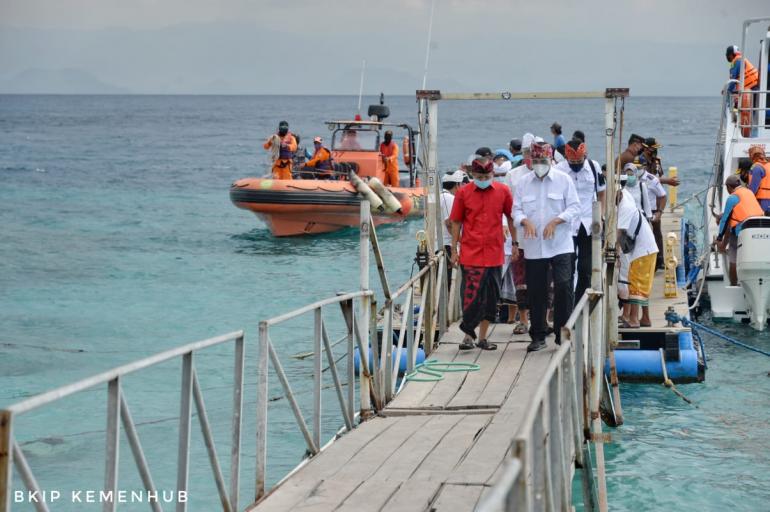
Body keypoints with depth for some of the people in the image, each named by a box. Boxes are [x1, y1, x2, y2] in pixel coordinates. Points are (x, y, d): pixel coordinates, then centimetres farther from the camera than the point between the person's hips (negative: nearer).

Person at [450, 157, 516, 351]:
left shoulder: (503, 191, 2)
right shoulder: (463, 193, -1)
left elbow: (511, 218, 12)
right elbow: (456, 222, 5)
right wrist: (454, 250, 3)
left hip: (494, 254, 2)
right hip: (471, 254, -2)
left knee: (491, 298, 8)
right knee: (471, 295, -7)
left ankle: (482, 338, 18)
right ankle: (468, 335, 5)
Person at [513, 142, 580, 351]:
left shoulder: (563, 180, 1)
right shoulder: (523, 182, 8)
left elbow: (574, 208, -2)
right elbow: (516, 210, 8)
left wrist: (555, 221, -16)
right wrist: (525, 221, -13)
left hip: (560, 245, -2)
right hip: (533, 247, 2)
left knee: (564, 287, -10)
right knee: (536, 292, 6)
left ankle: (563, 334, 2)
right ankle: (538, 336, 16)